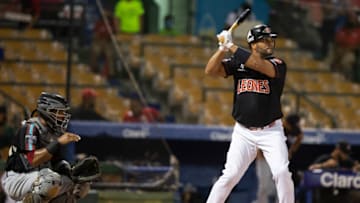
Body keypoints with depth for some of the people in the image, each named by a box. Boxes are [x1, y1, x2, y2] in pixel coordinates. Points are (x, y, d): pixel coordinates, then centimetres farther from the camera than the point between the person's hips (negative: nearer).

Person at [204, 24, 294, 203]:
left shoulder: (278, 64, -2)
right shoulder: (237, 63, 5)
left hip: (271, 132, -1)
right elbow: (210, 71, -5)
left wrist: (232, 46, -20)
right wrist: (223, 48, -17)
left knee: (282, 172, -15)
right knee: (230, 176, -6)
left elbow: (259, 65, -23)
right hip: (243, 132, 1)